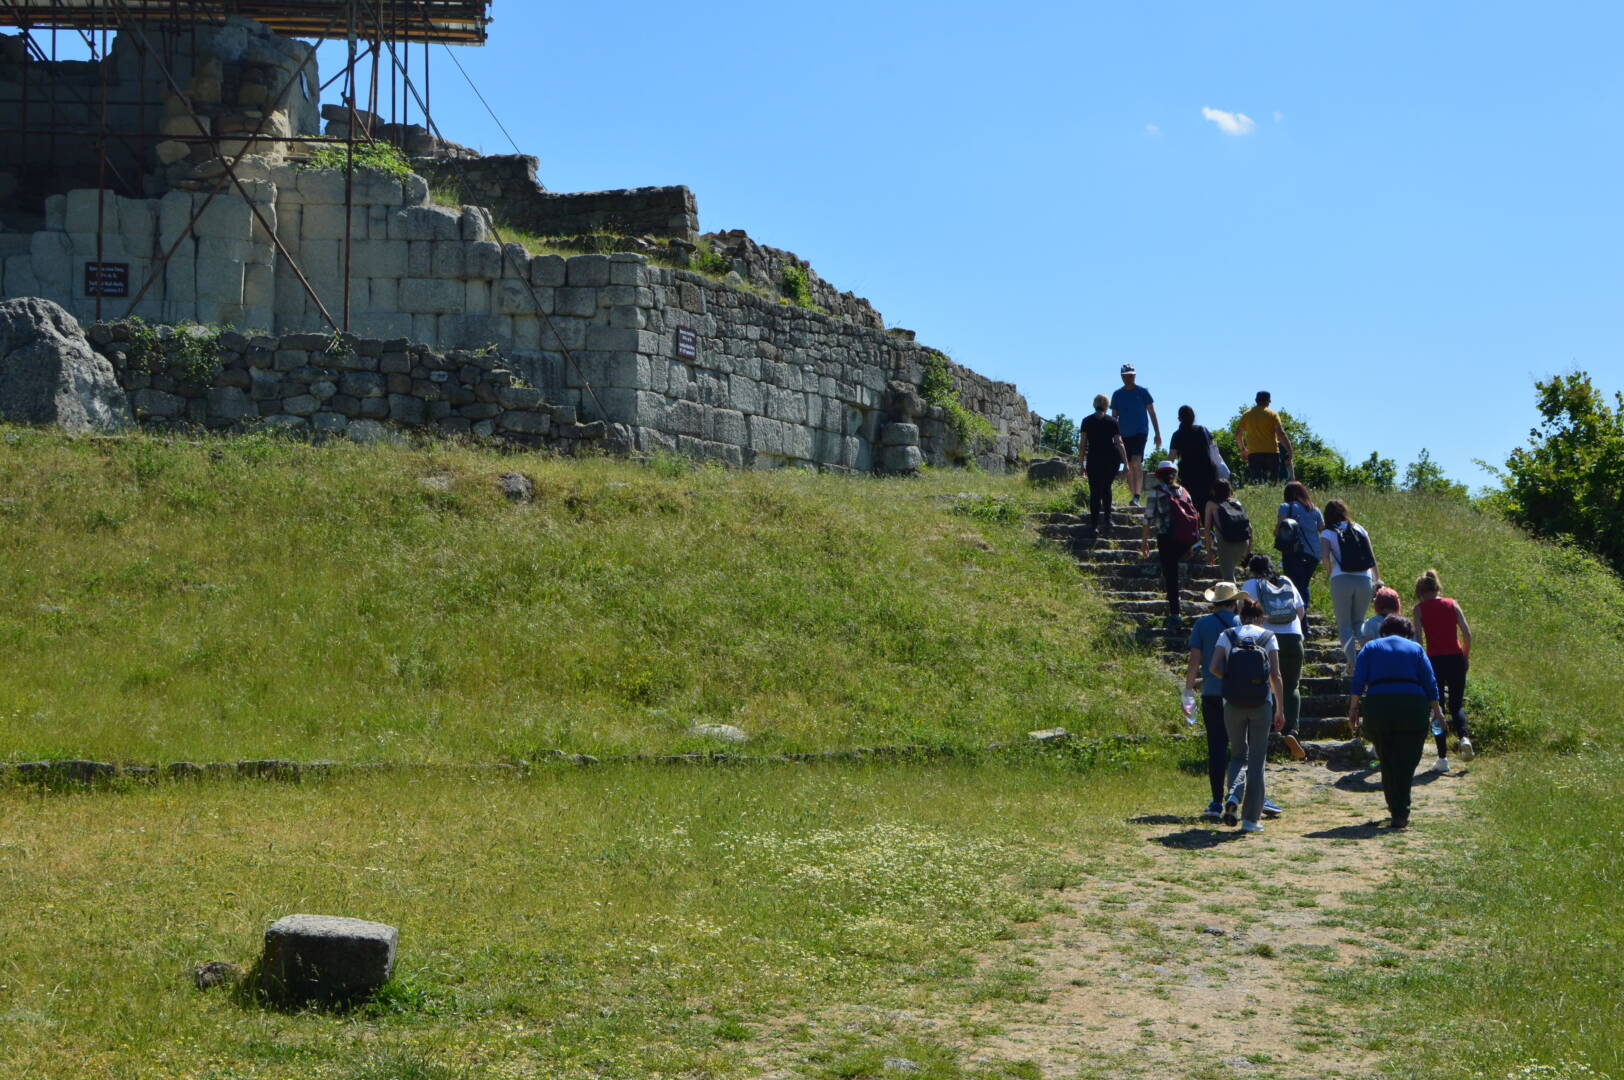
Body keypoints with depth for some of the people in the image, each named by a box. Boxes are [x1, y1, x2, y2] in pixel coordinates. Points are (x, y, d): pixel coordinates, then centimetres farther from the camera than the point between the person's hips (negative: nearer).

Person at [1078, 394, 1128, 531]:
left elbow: (1083, 443, 1)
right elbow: (1119, 443, -3)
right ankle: (1108, 518, 10)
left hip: (1094, 458, -1)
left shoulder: (1087, 421, 4)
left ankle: (1095, 525, -8)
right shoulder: (1112, 421, 2)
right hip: (1112, 458, 1)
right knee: (1106, 488, 20)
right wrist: (1126, 463, -1)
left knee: (1095, 492, 0)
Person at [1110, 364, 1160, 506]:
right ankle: (1133, 496, 14)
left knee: (1136, 462, -20)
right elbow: (1114, 417, 11)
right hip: (1124, 434, 4)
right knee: (1129, 467, 6)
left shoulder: (1142, 392, 0)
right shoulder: (1117, 394, 8)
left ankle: (1137, 496, -25)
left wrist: (1158, 434, -1)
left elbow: (1152, 413, 3)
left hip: (1140, 432, -4)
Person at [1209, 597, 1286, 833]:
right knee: (1257, 759, 7)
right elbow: (1275, 675, -4)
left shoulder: (1227, 636, 5)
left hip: (1233, 704, 1)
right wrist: (1280, 709, 0)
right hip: (1261, 704, -1)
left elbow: (1214, 668, -6)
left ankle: (1233, 796, -12)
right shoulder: (1268, 638, 3)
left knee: (1238, 754, 17)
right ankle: (1251, 818, 6)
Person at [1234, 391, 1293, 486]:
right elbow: (1281, 434, -9)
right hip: (1271, 452, -2)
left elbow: (1238, 434, 12)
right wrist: (1290, 450, -5)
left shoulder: (1246, 414, 9)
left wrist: (1242, 449, 26)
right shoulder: (1272, 414, 0)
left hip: (1253, 453, 2)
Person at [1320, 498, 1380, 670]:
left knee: (1344, 624, 4)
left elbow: (1324, 556, -11)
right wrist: (1376, 580, 18)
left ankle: (1352, 662, -16)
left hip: (1341, 580, -3)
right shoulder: (1359, 529, 16)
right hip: (1364, 579, 3)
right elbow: (1371, 557, 13)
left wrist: (1329, 573, 6)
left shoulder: (1328, 533, 6)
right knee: (1358, 622, 18)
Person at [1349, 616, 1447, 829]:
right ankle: (1401, 813, -7)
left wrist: (1353, 710, 4)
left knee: (1387, 761, 14)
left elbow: (1358, 681, 5)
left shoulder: (1371, 648, 17)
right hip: (1413, 703, -1)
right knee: (1406, 761, 2)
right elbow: (1430, 683, 8)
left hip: (1377, 704, 1)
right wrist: (1437, 710, 14)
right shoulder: (1416, 649, 17)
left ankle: (1395, 807, 21)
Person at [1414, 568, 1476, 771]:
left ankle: (1443, 757, 5)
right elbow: (1467, 633, 0)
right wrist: (1466, 657, 10)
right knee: (1457, 704, 17)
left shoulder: (1420, 608, 0)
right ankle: (1464, 737, -12)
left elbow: (1418, 638, -9)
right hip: (1456, 659, 2)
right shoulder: (1452, 604, 6)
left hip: (1434, 661, -2)